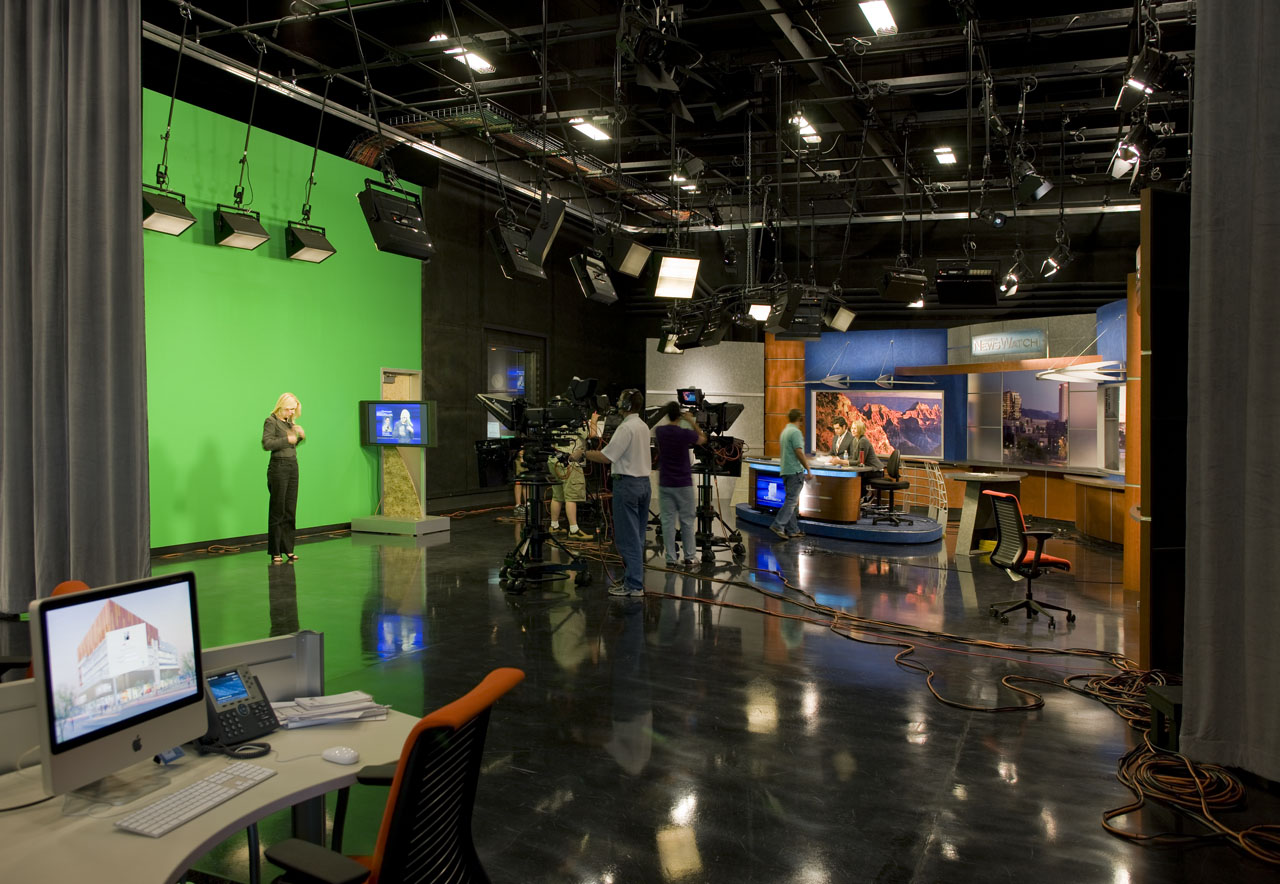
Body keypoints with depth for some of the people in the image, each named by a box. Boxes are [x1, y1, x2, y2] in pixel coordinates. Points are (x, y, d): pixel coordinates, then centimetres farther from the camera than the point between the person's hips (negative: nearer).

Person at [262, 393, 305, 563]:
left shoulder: (289, 422, 14)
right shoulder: (271, 421, -7)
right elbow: (266, 444, -18)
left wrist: (300, 436, 5)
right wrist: (287, 439, -18)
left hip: (293, 466, 7)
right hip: (278, 467, -7)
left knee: (290, 509, 8)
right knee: (277, 510, -2)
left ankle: (287, 548, 15)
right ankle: (275, 551, 5)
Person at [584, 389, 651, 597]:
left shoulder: (626, 428, -16)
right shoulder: (643, 426, 13)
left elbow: (606, 457, -19)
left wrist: (583, 454, -6)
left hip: (627, 484, -9)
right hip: (644, 482, 9)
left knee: (627, 538, -4)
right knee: (637, 536, 14)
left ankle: (633, 585, -2)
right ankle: (635, 578, 21)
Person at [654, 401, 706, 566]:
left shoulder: (660, 431, -2)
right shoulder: (685, 433, -12)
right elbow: (703, 439, 9)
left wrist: (670, 419, 27)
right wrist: (692, 421, 12)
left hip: (665, 484, 2)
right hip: (684, 484, -2)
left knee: (668, 521, 4)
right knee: (687, 521, 8)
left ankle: (671, 558, 3)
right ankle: (689, 556, 13)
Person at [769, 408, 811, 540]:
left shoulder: (784, 431, 16)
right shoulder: (796, 432, -13)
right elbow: (799, 452, -18)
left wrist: (804, 460, 32)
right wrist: (808, 469, -13)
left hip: (785, 470, 9)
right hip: (795, 470, -9)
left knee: (791, 500, 11)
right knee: (791, 500, -8)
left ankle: (793, 530, 13)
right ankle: (778, 525, -14)